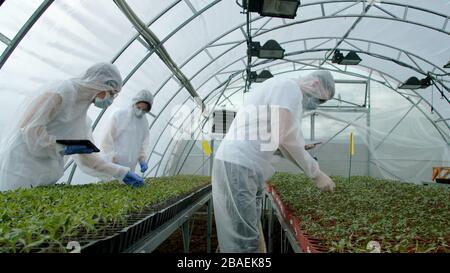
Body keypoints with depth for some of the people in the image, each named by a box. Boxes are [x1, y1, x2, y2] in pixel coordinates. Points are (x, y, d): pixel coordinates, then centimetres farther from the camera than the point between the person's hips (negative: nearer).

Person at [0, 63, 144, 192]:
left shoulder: (82, 114, 14)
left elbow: (86, 156, 17)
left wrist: (122, 172, 12)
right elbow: (29, 128, -18)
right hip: (20, 163, -8)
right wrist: (66, 148, -13)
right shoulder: (63, 90, -11)